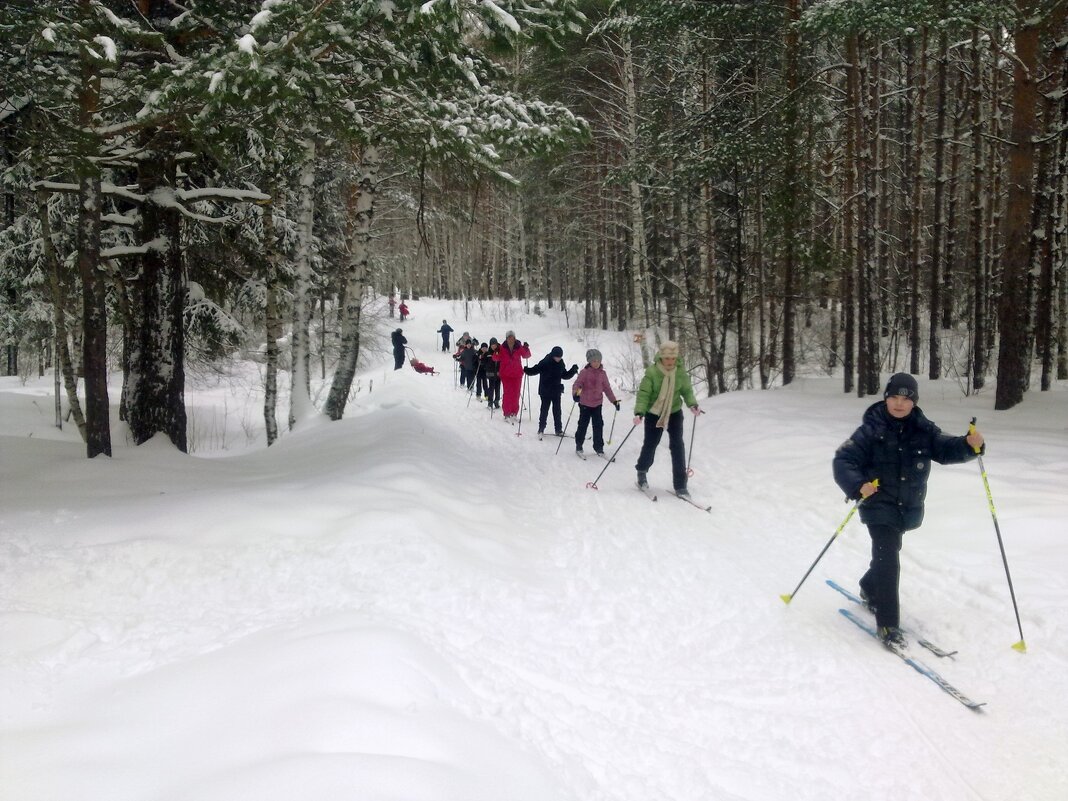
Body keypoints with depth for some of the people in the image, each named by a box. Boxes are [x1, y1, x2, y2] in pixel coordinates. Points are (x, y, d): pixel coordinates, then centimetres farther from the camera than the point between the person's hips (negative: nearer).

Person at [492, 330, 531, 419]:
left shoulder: (519, 347, -4)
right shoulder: (502, 348, -5)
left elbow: (526, 356, 3)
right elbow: (496, 359, -5)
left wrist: (526, 349, -15)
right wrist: (497, 353, -25)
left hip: (517, 374, 1)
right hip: (505, 374, -1)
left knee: (516, 394, 5)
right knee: (507, 393, -5)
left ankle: (514, 412, 16)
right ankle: (507, 413, 2)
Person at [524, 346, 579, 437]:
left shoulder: (561, 364, 4)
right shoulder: (545, 363, -12)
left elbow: (565, 376, 16)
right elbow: (535, 370, -15)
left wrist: (573, 370, 4)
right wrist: (526, 370, -32)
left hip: (556, 391, 4)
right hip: (545, 391, -4)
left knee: (557, 410, 7)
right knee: (544, 410, 1)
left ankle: (559, 429, 14)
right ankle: (541, 429, 13)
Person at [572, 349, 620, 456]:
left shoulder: (602, 373, 4)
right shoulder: (585, 372, -8)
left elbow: (607, 388, 11)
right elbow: (577, 384, -16)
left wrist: (614, 401, 8)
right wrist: (575, 394, -37)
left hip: (597, 404, 3)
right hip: (585, 403, -3)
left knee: (598, 425, 1)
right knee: (583, 425, 6)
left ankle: (599, 447, 11)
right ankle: (579, 445, 23)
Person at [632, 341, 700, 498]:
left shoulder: (681, 371, -11)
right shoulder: (652, 372, -20)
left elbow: (686, 390, 1)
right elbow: (643, 393, -19)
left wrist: (692, 404, -16)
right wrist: (639, 412, -31)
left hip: (674, 413, 2)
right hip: (654, 413, -2)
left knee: (677, 446, -5)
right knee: (650, 444, 7)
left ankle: (680, 485, 0)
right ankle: (642, 471, 37)